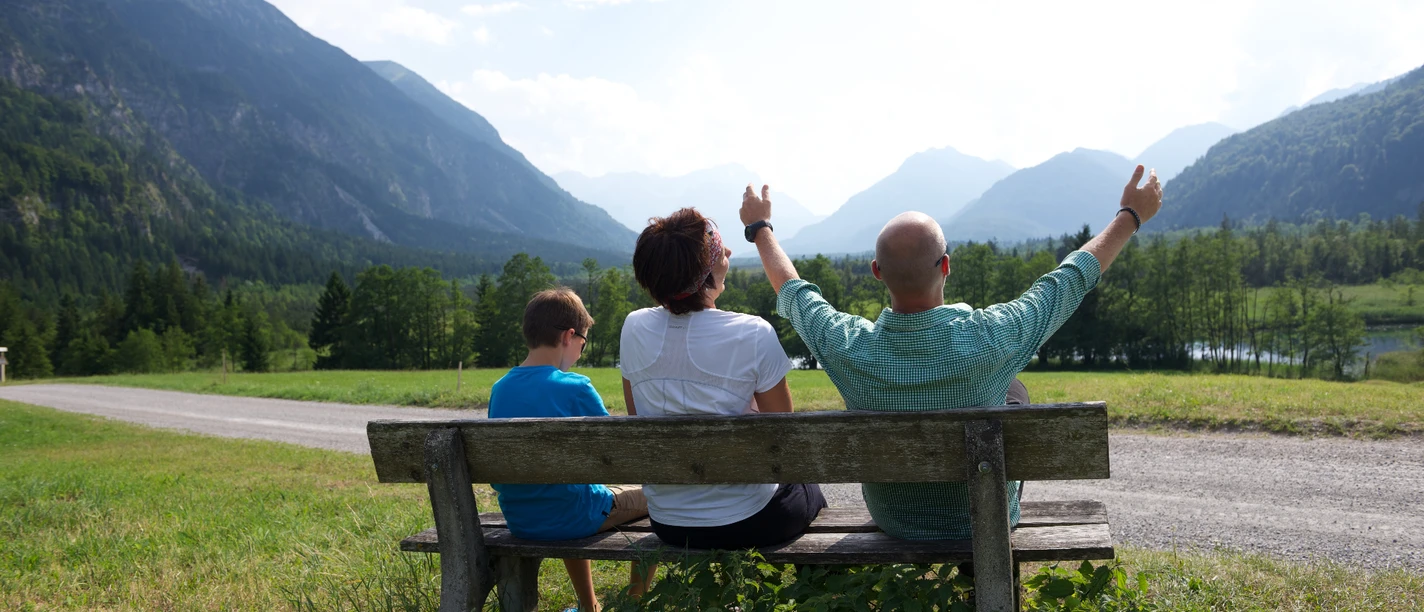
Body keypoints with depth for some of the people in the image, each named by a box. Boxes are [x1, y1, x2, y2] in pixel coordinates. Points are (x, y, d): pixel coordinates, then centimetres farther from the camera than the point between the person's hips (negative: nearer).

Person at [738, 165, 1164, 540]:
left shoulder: (849, 347, -27)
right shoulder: (989, 339, -32)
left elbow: (791, 291, -4)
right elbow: (1074, 277, -14)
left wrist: (759, 226, 14)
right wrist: (1131, 215, 4)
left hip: (891, 522, 2)